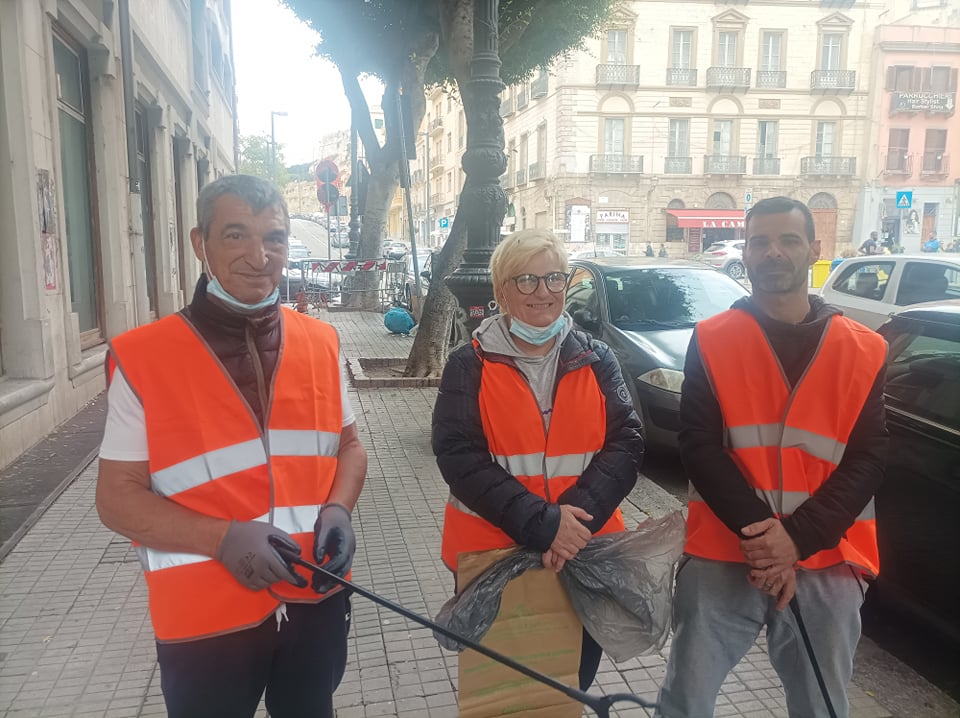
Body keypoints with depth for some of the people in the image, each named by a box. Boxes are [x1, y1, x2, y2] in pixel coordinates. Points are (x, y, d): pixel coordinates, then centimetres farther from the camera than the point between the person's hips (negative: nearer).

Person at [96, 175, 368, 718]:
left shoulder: (321, 343, -1)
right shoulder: (143, 357, -12)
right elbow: (118, 497, -8)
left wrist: (338, 509, -11)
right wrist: (222, 537, -22)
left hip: (316, 598, 3)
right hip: (206, 615, -3)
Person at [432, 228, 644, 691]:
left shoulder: (595, 361, 1)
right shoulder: (470, 365, -6)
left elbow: (626, 444, -5)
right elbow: (458, 457, -14)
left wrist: (577, 516, -20)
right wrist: (540, 524, -22)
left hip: (589, 553, 2)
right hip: (490, 553, -2)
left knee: (575, 682, 21)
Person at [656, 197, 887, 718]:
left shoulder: (863, 352, 3)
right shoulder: (711, 341, 0)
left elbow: (867, 460, -1)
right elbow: (698, 446, -6)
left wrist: (797, 538, -13)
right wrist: (756, 530, -17)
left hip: (826, 565, 2)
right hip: (720, 559, -1)